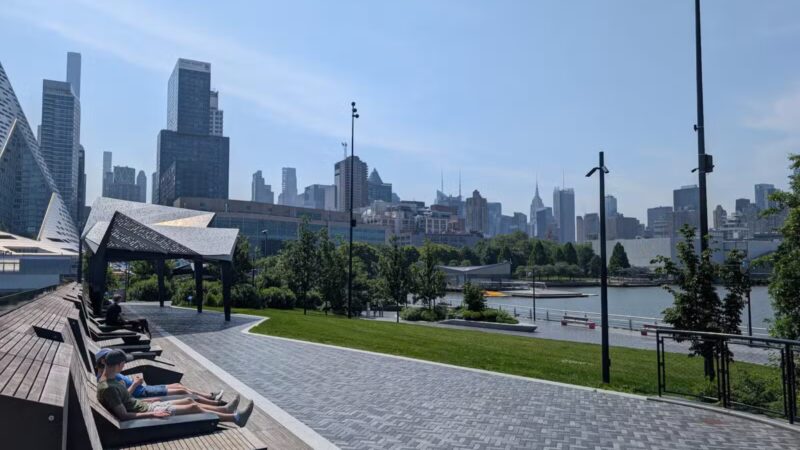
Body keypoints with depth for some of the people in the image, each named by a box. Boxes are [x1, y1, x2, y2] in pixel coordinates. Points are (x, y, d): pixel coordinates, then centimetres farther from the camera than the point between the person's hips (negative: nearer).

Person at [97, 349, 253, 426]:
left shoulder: (108, 380, 5)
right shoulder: (108, 388, -26)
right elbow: (123, 415, -29)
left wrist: (148, 400, 20)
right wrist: (152, 414, -29)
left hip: (144, 406, 10)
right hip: (145, 412, -10)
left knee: (189, 401, 15)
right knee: (194, 408, -6)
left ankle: (224, 409, 29)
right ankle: (235, 418, 3)